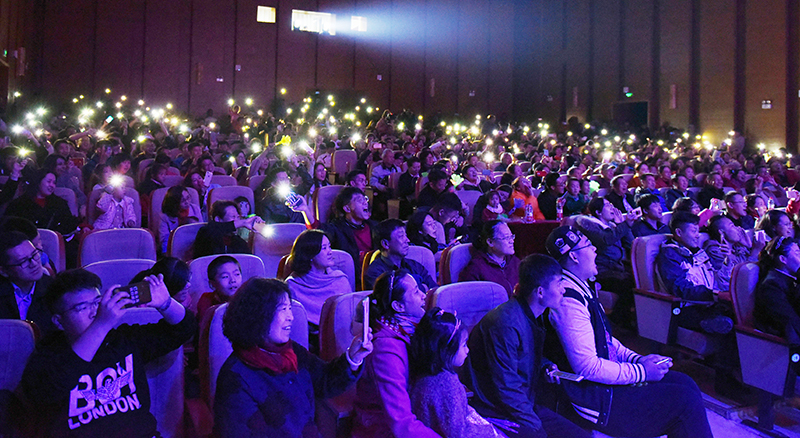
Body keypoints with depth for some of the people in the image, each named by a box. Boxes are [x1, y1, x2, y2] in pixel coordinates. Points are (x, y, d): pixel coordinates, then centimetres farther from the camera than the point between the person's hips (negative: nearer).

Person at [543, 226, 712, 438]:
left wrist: (637, 359, 5)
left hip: (605, 376, 10)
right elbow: (587, 367, -26)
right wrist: (641, 371, -17)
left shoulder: (583, 287, 9)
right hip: (595, 397, -10)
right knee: (686, 400, -11)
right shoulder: (567, 301, -24)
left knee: (686, 383, 7)